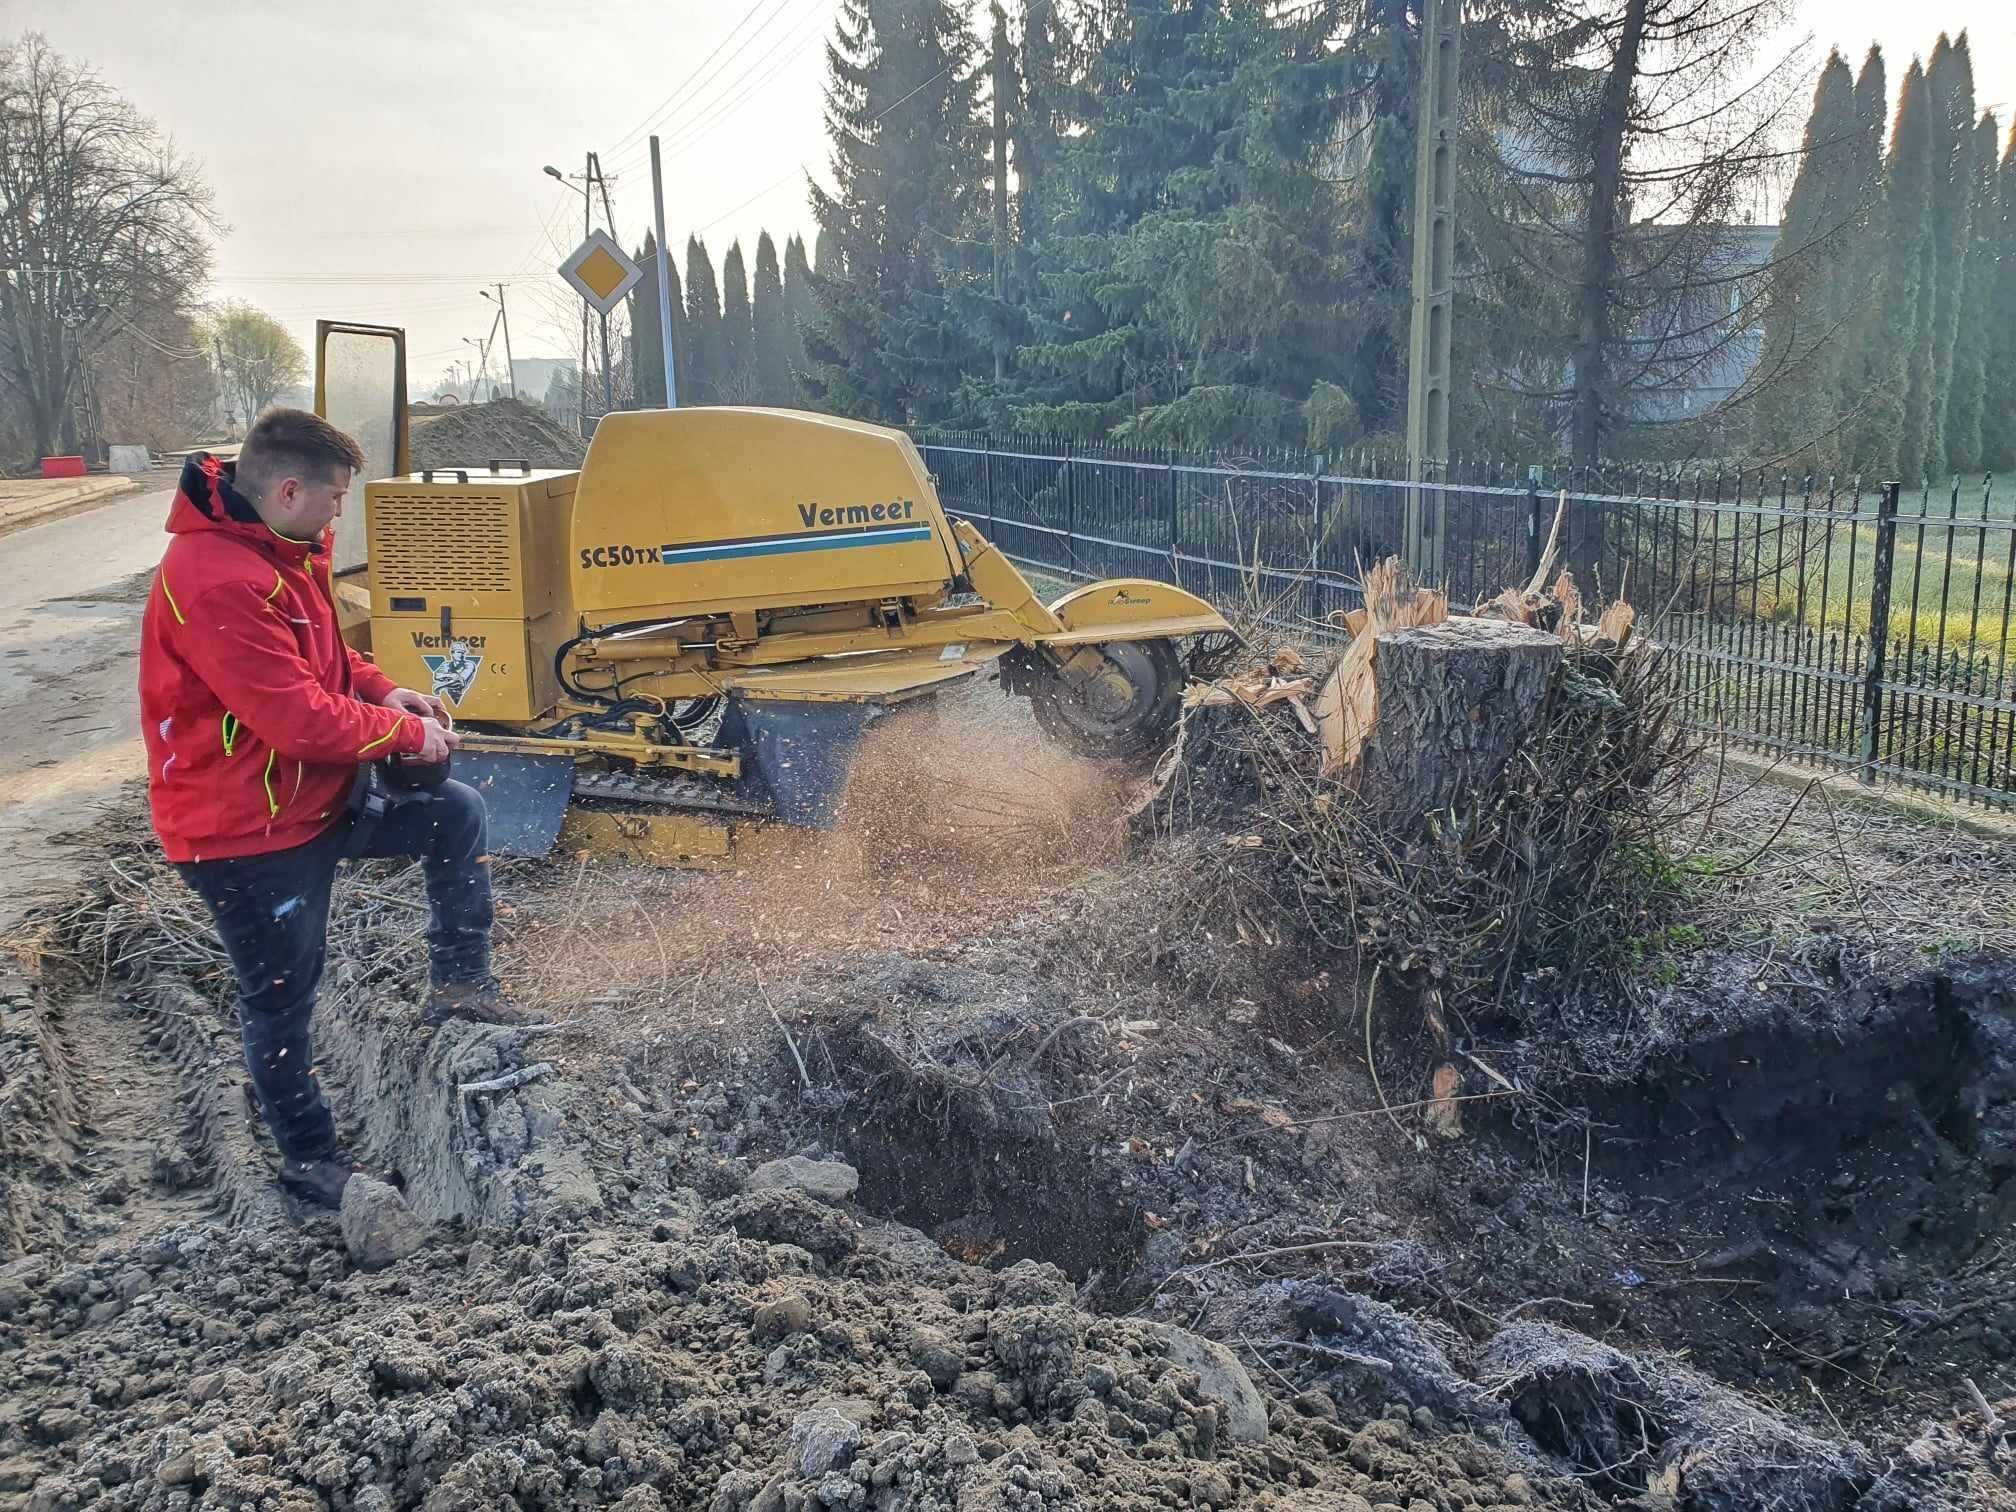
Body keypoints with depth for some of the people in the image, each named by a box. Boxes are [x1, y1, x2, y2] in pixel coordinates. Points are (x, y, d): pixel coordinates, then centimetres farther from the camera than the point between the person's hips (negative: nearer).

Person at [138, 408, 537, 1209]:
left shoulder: (276, 550, 2)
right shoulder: (218, 583, -30)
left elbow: (320, 653, 15)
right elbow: (301, 717, -30)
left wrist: (384, 691, -3)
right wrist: (408, 731, -16)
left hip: (321, 793, 9)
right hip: (248, 831, -9)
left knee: (458, 813, 8)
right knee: (281, 1000, 7)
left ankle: (459, 985, 18)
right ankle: (311, 1161, 25)